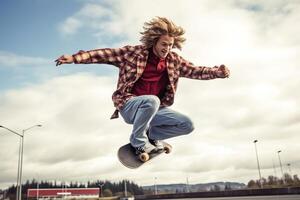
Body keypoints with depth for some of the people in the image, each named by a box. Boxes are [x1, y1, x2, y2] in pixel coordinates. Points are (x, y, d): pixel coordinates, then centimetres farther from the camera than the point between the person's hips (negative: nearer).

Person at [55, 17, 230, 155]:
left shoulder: (174, 61, 4)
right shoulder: (135, 53, -9)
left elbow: (195, 71, 7)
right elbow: (105, 54, -11)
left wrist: (218, 72, -10)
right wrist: (75, 58, -19)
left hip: (154, 109, 5)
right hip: (129, 106, -5)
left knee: (187, 125, -5)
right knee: (151, 100, -38)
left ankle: (150, 134, 12)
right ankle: (138, 140, -12)